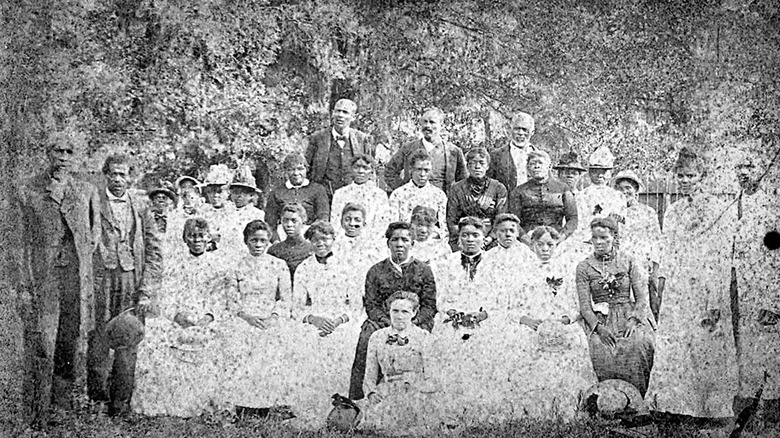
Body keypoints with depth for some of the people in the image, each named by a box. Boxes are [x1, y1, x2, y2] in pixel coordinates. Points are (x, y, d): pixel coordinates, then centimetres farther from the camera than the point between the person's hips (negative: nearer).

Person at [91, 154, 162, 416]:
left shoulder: (141, 207, 10)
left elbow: (154, 251, 9)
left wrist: (146, 289, 0)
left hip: (133, 284, 1)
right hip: (101, 279, -1)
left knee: (128, 344, 2)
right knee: (98, 340, -3)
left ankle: (121, 406, 10)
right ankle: (96, 401, 10)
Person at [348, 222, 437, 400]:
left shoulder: (423, 270, 11)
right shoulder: (376, 271, 13)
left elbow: (429, 305, 6)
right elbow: (371, 305, 6)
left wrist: (411, 322, -12)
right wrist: (389, 322, -12)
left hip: (415, 322, -1)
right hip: (383, 321, 1)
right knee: (367, 335, -30)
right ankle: (358, 396, -27)